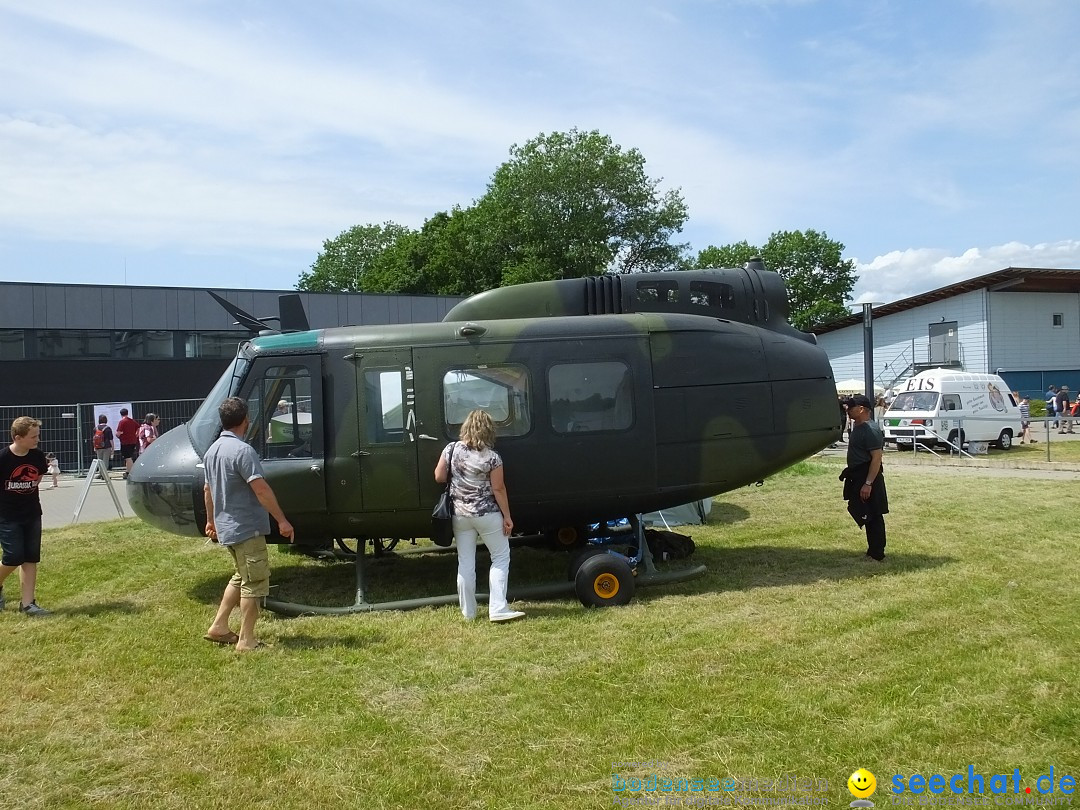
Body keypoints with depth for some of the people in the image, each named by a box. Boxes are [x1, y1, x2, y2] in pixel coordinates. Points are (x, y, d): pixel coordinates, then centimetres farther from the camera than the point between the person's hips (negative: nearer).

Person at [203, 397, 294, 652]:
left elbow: (208, 489, 19)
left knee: (241, 577, 22)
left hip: (226, 527, 9)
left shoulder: (213, 450, 9)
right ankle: (246, 641, 5)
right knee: (255, 582, 0)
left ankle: (218, 628, 25)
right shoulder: (242, 450, -20)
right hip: (247, 528, -9)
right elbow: (261, 490, -24)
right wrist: (282, 520, -20)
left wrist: (211, 521, 30)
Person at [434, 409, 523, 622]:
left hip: (460, 514, 4)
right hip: (487, 515, -3)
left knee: (465, 563, 11)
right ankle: (498, 609, 2)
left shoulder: (452, 449, -4)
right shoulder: (492, 457, -12)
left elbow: (439, 477, 1)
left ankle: (468, 612, 17)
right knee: (501, 557, 9)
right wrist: (507, 516, -3)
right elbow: (498, 489, -10)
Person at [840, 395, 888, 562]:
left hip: (868, 478, -10)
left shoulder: (871, 430, -18)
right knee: (867, 517, 15)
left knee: (873, 517, -3)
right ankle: (872, 551, 23)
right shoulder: (859, 428, 13)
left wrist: (868, 483, -26)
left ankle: (877, 555, 3)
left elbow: (877, 458, -23)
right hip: (858, 478, 10)